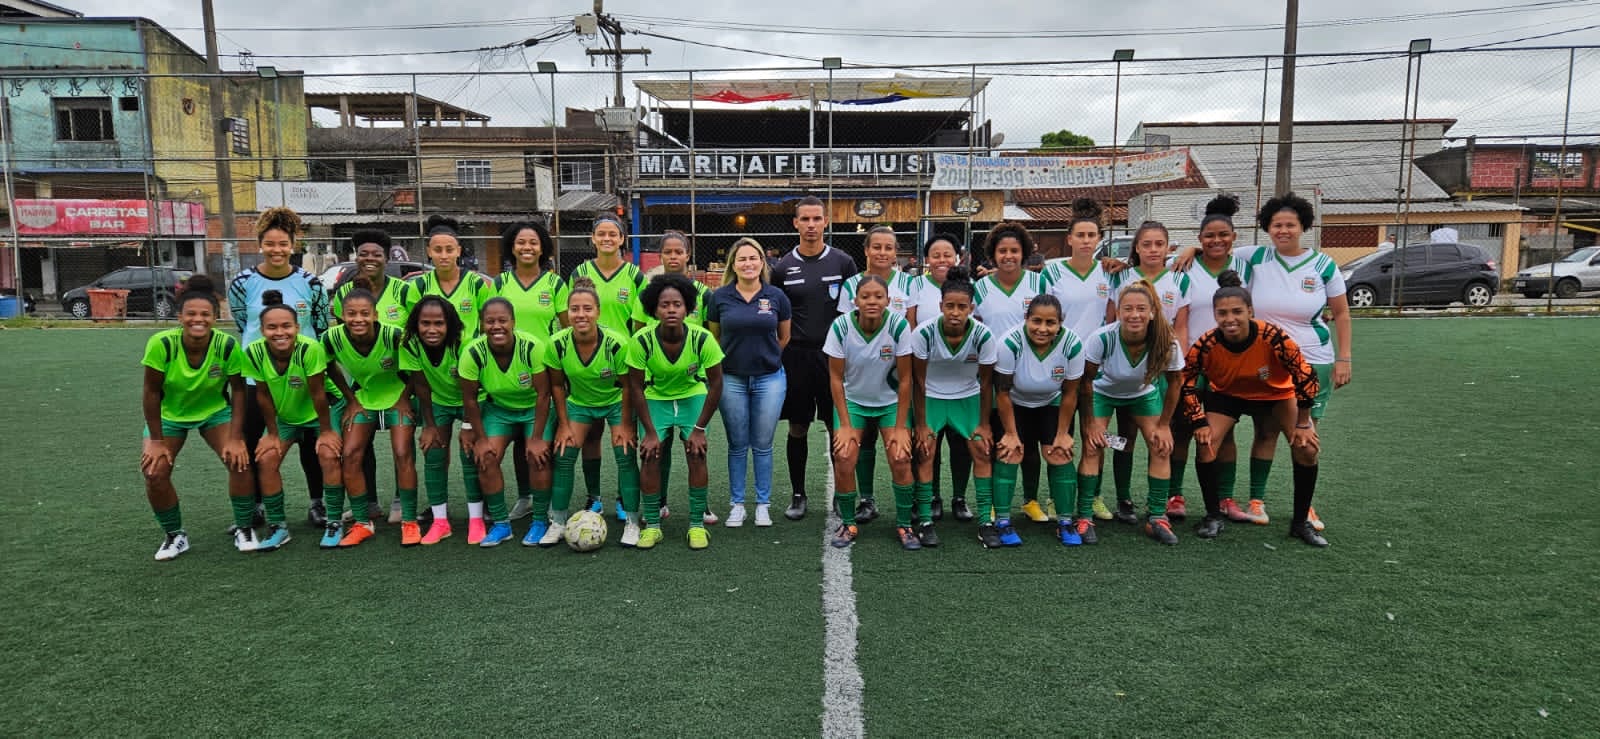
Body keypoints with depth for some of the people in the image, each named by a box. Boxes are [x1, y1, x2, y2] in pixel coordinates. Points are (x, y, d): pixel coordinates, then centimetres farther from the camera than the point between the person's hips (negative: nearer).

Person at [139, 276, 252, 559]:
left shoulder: (227, 345, -27)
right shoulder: (162, 344, -29)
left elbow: (238, 390, -15)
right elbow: (151, 392, -18)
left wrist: (235, 438, -18)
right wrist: (156, 440, -13)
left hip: (215, 411, 0)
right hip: (169, 414, 0)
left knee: (239, 460, -18)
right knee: (154, 472, -14)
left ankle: (243, 528, 4)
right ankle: (175, 535, 11)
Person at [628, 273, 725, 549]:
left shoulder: (702, 338, -26)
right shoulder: (642, 340, -25)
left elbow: (716, 384, -15)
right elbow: (635, 386, -14)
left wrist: (699, 428, -14)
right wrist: (650, 432, -13)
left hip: (693, 396, 0)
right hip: (655, 398, 1)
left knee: (696, 455, -13)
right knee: (649, 455, -11)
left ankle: (697, 525, 1)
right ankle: (652, 524, 3)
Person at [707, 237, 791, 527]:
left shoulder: (776, 296, -2)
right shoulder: (720, 297, -2)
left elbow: (784, 337, 11)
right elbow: (713, 337, 8)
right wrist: (736, 355, 8)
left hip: (769, 378, 0)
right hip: (732, 379, 0)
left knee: (762, 445, 7)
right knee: (737, 445, 9)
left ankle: (763, 504, 19)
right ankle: (736, 504, 20)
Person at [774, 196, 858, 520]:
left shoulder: (843, 263, 2)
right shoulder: (783, 267, 4)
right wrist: (779, 354, 2)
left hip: (833, 356, -1)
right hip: (796, 357, 1)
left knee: (838, 428, 5)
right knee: (797, 428, 7)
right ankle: (798, 495, 19)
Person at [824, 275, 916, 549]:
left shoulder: (899, 325, -22)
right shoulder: (840, 326, -19)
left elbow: (905, 379, -14)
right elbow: (836, 378, -11)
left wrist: (900, 427, -14)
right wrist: (845, 425, -13)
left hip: (891, 402, 0)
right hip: (852, 400, 1)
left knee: (900, 459, -14)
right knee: (844, 458, -14)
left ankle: (904, 525, 6)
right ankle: (848, 523, 7)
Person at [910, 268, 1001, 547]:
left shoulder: (983, 335, -23)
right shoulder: (924, 332, -26)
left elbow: (986, 382, -9)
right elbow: (918, 380, -15)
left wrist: (984, 424, -4)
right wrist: (921, 424, -12)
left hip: (967, 397, 1)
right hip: (931, 396, -1)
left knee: (982, 451, -5)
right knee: (925, 452, -11)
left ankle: (986, 520, 4)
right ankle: (924, 519, -2)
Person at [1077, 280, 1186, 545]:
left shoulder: (1167, 343, -29)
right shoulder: (1102, 338, -35)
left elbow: (1174, 383, -10)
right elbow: (1085, 382, -21)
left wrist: (1164, 424, -7)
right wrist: (1090, 424, -17)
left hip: (1144, 393, 2)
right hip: (1103, 391, -2)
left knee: (1161, 448, -9)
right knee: (1092, 448, -15)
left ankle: (1157, 518, 4)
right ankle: (1083, 517, -6)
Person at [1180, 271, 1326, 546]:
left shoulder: (1274, 337, -34)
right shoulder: (1206, 344, -31)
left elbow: (1306, 377, -22)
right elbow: (1186, 383, -15)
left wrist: (1302, 424, -15)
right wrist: (1200, 423, -18)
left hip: (1275, 395, 0)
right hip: (1226, 394, 1)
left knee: (1306, 448, -13)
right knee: (1204, 443, -18)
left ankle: (1301, 522, 6)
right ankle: (1214, 516, 1)